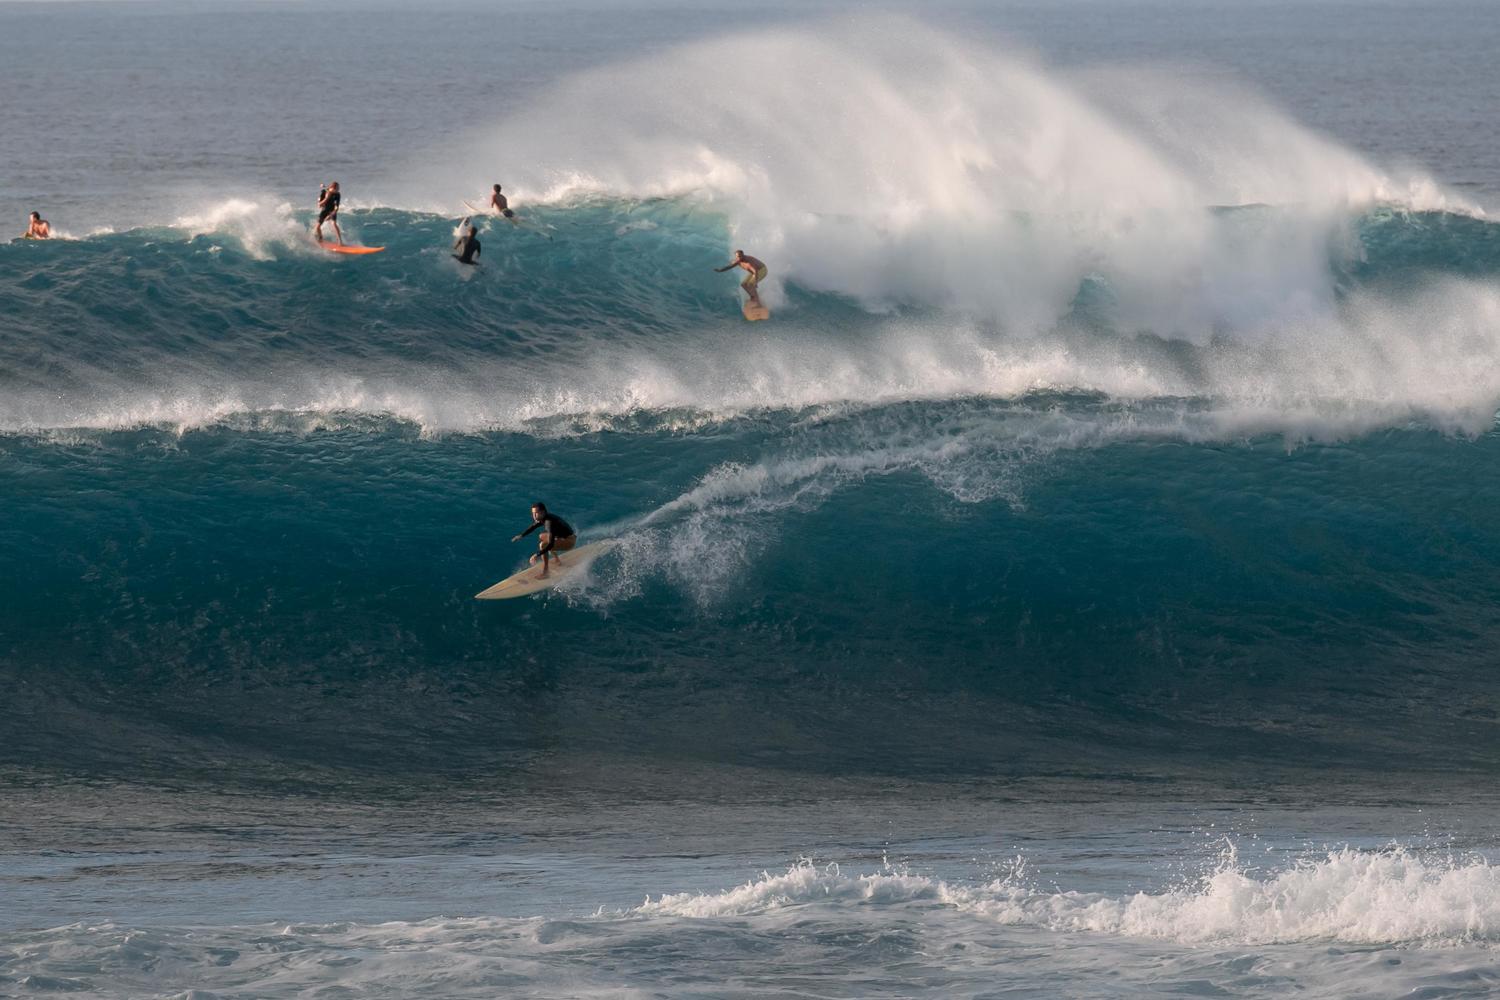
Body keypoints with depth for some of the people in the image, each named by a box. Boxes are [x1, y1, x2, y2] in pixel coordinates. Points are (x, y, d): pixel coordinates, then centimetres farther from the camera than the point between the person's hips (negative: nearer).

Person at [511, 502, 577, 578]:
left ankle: (544, 572, -18)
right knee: (542, 537, 28)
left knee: (543, 545, -27)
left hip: (569, 541, -10)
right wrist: (521, 536, 16)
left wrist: (537, 555, -39)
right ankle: (557, 560, 32)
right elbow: (534, 526, 20)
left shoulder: (549, 522, -31)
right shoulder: (542, 518, -3)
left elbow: (551, 544, -37)